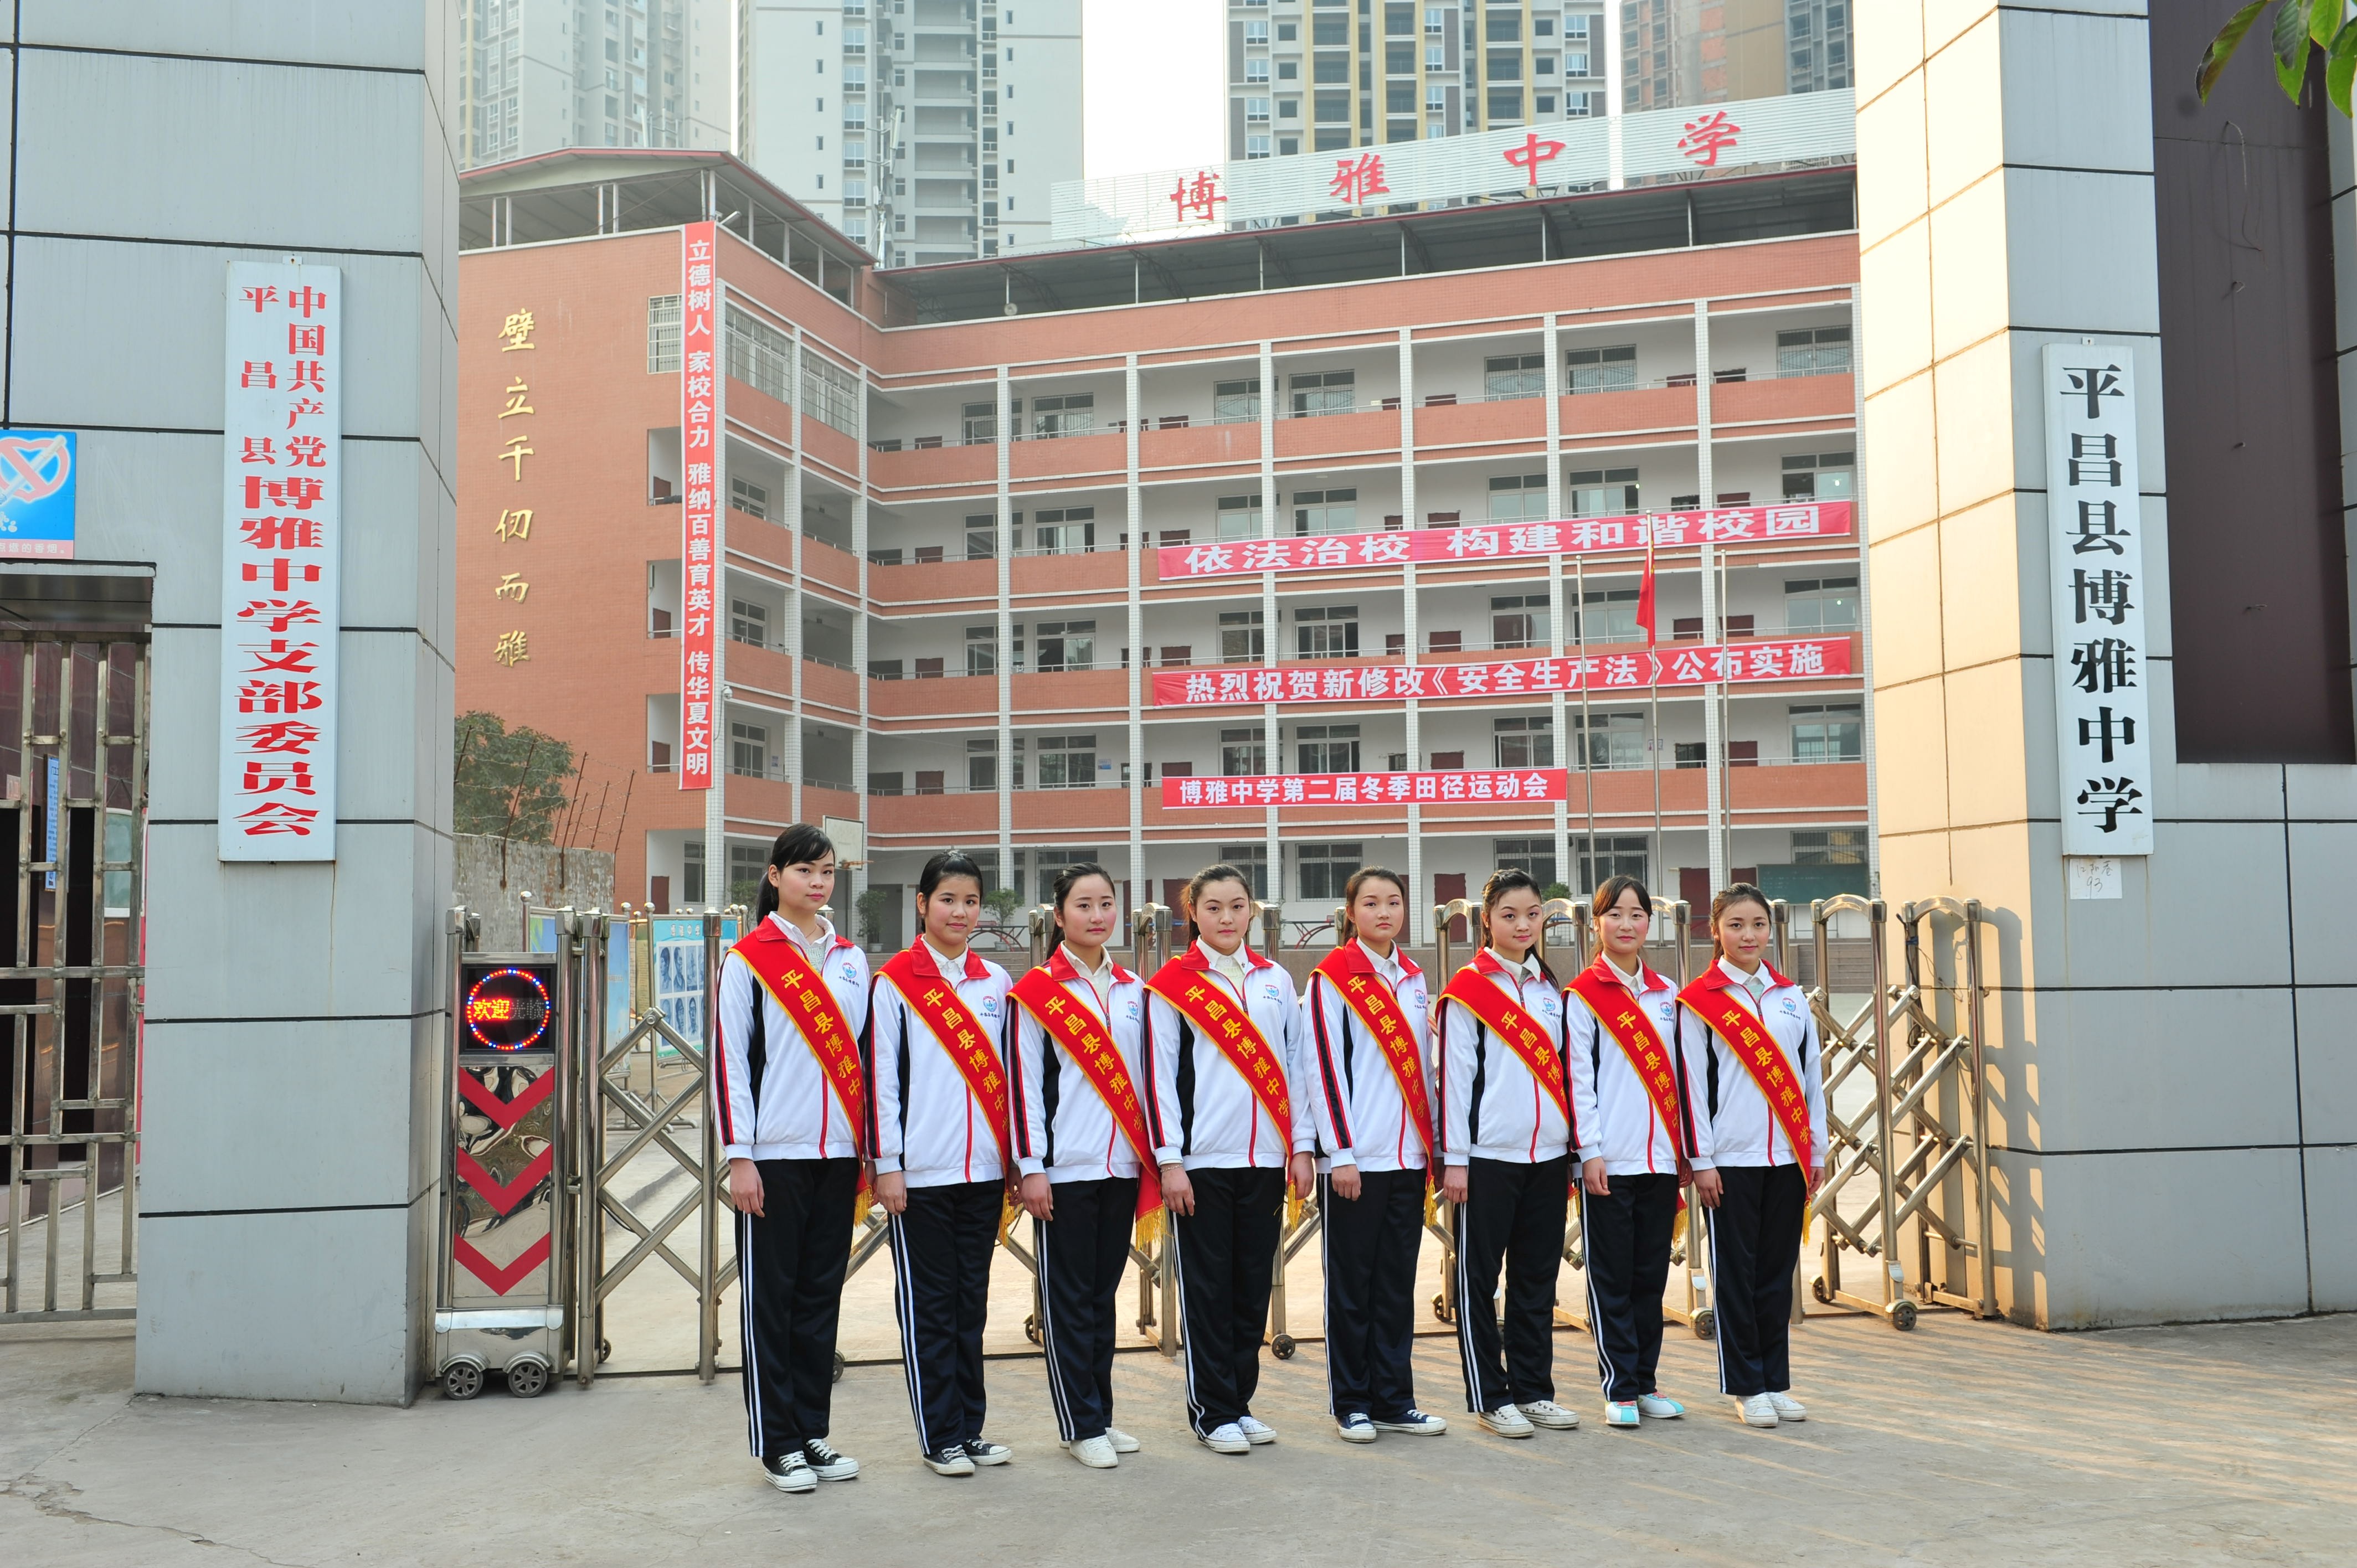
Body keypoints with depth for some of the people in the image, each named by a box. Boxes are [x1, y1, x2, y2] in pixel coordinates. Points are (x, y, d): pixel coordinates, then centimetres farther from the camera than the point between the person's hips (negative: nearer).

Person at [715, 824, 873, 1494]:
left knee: (822, 1294, 9)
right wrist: (739, 1156, -10)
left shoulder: (851, 960, 13)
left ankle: (813, 1432, 18)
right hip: (774, 1156, -5)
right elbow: (730, 1060, -6)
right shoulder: (748, 960, -3)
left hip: (837, 1153, 5)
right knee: (770, 1296, 2)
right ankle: (776, 1442, 10)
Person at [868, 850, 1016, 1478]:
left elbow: (1008, 1073, 14)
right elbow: (881, 1076, -5)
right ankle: (940, 1436, 9)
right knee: (928, 1307, 2)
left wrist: (1016, 1157, 11)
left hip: (983, 1168, 4)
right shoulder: (895, 982, -2)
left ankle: (969, 1427, 19)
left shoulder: (995, 982, 11)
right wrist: (887, 1164, -9)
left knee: (971, 1302, 11)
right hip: (921, 1172, -4)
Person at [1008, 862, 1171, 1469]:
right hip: (1065, 1168, -5)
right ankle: (1081, 1425, 8)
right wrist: (1031, 1168, -10)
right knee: (1069, 1299, 1)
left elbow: (1146, 1078, 13)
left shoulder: (1132, 989, 12)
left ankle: (1100, 1413, 20)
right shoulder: (1035, 992, -3)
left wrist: (1163, 1155, 9)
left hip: (1122, 1165, 5)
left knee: (1104, 1293, 11)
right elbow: (1024, 1083, -6)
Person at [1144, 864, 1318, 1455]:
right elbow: (1161, 1077, -3)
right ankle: (1212, 1412, 10)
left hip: (1266, 1160, 4)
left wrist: (1301, 1147, 6)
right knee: (1208, 1288, 1)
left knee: (1253, 1286, 8)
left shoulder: (1276, 980, 11)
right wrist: (1170, 1161, -8)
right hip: (1202, 1160, -4)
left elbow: (1295, 1067, 12)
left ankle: (1241, 1401, 20)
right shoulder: (1172, 985, 0)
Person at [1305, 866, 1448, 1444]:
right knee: (1352, 1283, 3)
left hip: (1409, 1156, 5)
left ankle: (1394, 1400, 18)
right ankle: (1351, 1403, 12)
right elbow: (1327, 1069, -10)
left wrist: (1434, 1145, 13)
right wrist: (1340, 1153, -13)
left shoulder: (1413, 978, 13)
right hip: (1355, 1157, -5)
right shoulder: (1332, 977, -5)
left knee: (1397, 1282, 10)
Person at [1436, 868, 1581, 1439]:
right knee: (1479, 1279, 1)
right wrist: (1454, 1158, -10)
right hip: (1488, 1156, -5)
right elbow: (1454, 1075, -7)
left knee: (1538, 1278, 10)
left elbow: (1562, 1071, 16)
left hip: (1548, 1155, 5)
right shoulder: (1467, 990, -4)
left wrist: (1571, 1149, 13)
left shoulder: (1551, 989, 13)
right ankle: (1490, 1396, 9)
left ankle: (1534, 1389, 19)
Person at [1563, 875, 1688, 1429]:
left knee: (1651, 1277, 10)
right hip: (1609, 1160, -5)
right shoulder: (1582, 994, -2)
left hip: (1660, 1156, 5)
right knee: (1612, 1279, 0)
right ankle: (1619, 1389, 6)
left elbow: (1675, 1074, 16)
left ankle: (1645, 1383, 18)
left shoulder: (1665, 994, 13)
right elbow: (1578, 1077, -7)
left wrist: (1685, 1147, 11)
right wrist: (1591, 1150, -12)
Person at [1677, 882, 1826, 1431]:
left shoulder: (1791, 996, 12)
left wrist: (1816, 1149, 10)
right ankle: (1747, 1386, 10)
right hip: (1731, 1159, -4)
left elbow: (1811, 1074, 13)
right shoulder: (1698, 1002, -3)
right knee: (1736, 1272, 2)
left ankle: (1777, 1381, 18)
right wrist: (1701, 1160, -8)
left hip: (1787, 1157, 4)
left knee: (1778, 1271, 9)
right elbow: (1691, 1082, -5)